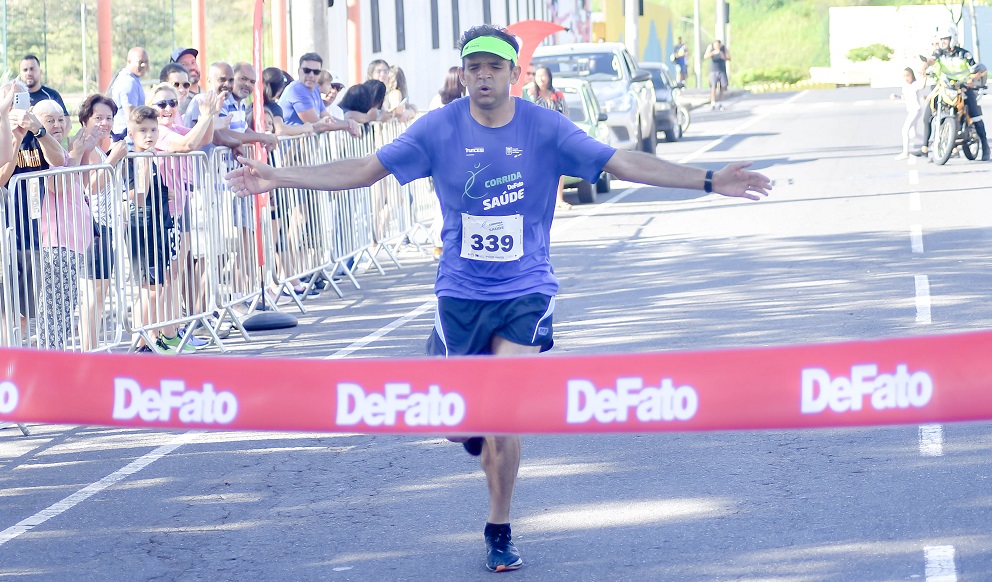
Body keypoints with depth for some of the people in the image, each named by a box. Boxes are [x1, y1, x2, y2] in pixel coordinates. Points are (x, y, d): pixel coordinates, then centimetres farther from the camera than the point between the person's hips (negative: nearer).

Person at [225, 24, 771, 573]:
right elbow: (364, 170, 0)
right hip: (460, 293, 1)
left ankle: (499, 533, 11)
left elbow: (624, 163, -8)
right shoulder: (438, 129, -4)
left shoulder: (546, 128, -6)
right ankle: (480, 428, 41)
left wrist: (708, 180, -16)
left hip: (525, 291, -1)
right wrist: (276, 178, -6)